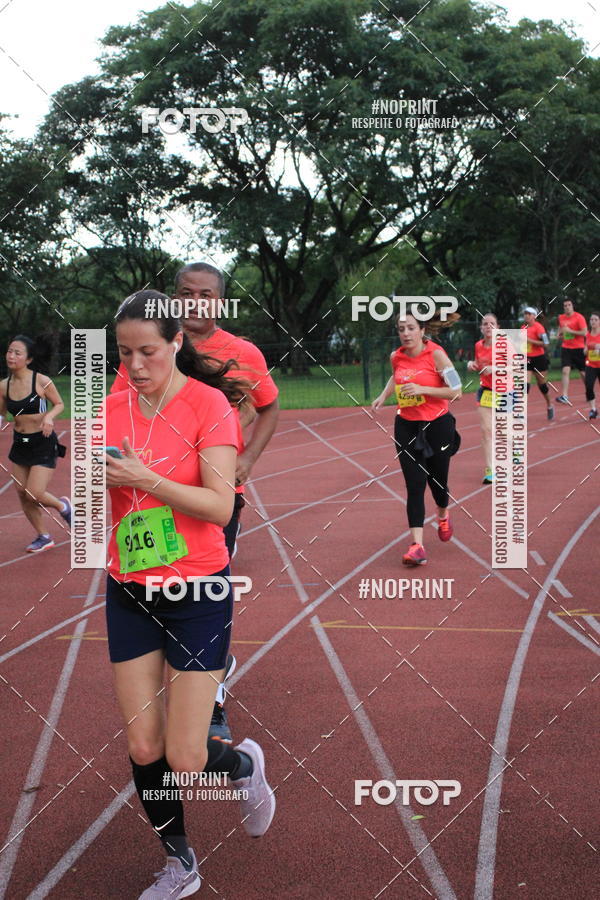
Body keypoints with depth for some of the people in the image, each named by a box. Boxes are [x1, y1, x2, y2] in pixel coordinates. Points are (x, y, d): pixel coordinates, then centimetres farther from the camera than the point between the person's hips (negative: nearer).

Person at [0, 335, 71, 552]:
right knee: (22, 494, 7)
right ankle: (43, 537, 25)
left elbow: (59, 404, -2)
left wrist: (49, 416, -22)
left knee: (35, 495, -11)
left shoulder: (41, 381, -15)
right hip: (19, 443, 5)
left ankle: (62, 505, 23)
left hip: (43, 443, -5)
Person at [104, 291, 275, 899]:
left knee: (185, 760, -4)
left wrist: (145, 478, -26)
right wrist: (99, 479, -13)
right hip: (129, 593, 4)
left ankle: (245, 765, 31)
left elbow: (221, 507, -18)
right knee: (143, 748, 5)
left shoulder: (208, 403, -11)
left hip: (197, 592, -4)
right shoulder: (113, 408, 3)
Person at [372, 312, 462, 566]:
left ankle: (443, 515, 45)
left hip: (437, 425, -3)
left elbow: (456, 391, -15)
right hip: (406, 426, 3)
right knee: (415, 485, -7)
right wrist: (384, 395, 9)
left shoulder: (436, 354, -14)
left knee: (437, 481, 9)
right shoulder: (396, 357, 0)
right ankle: (417, 545, -10)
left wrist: (422, 389, -24)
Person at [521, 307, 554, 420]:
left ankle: (549, 406, 33)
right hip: (527, 360, 4)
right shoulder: (523, 327, 8)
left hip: (539, 359, -4)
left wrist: (529, 340, -23)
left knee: (542, 385, 9)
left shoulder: (538, 327, -11)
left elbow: (545, 343, -19)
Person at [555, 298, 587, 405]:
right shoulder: (561, 318, 8)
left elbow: (585, 332, -16)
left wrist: (570, 331, -20)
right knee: (565, 371, -12)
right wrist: (560, 334, 5)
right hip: (566, 348, 3)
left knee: (583, 372, 8)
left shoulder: (579, 317, -9)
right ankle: (565, 396, -19)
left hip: (578, 348, -3)